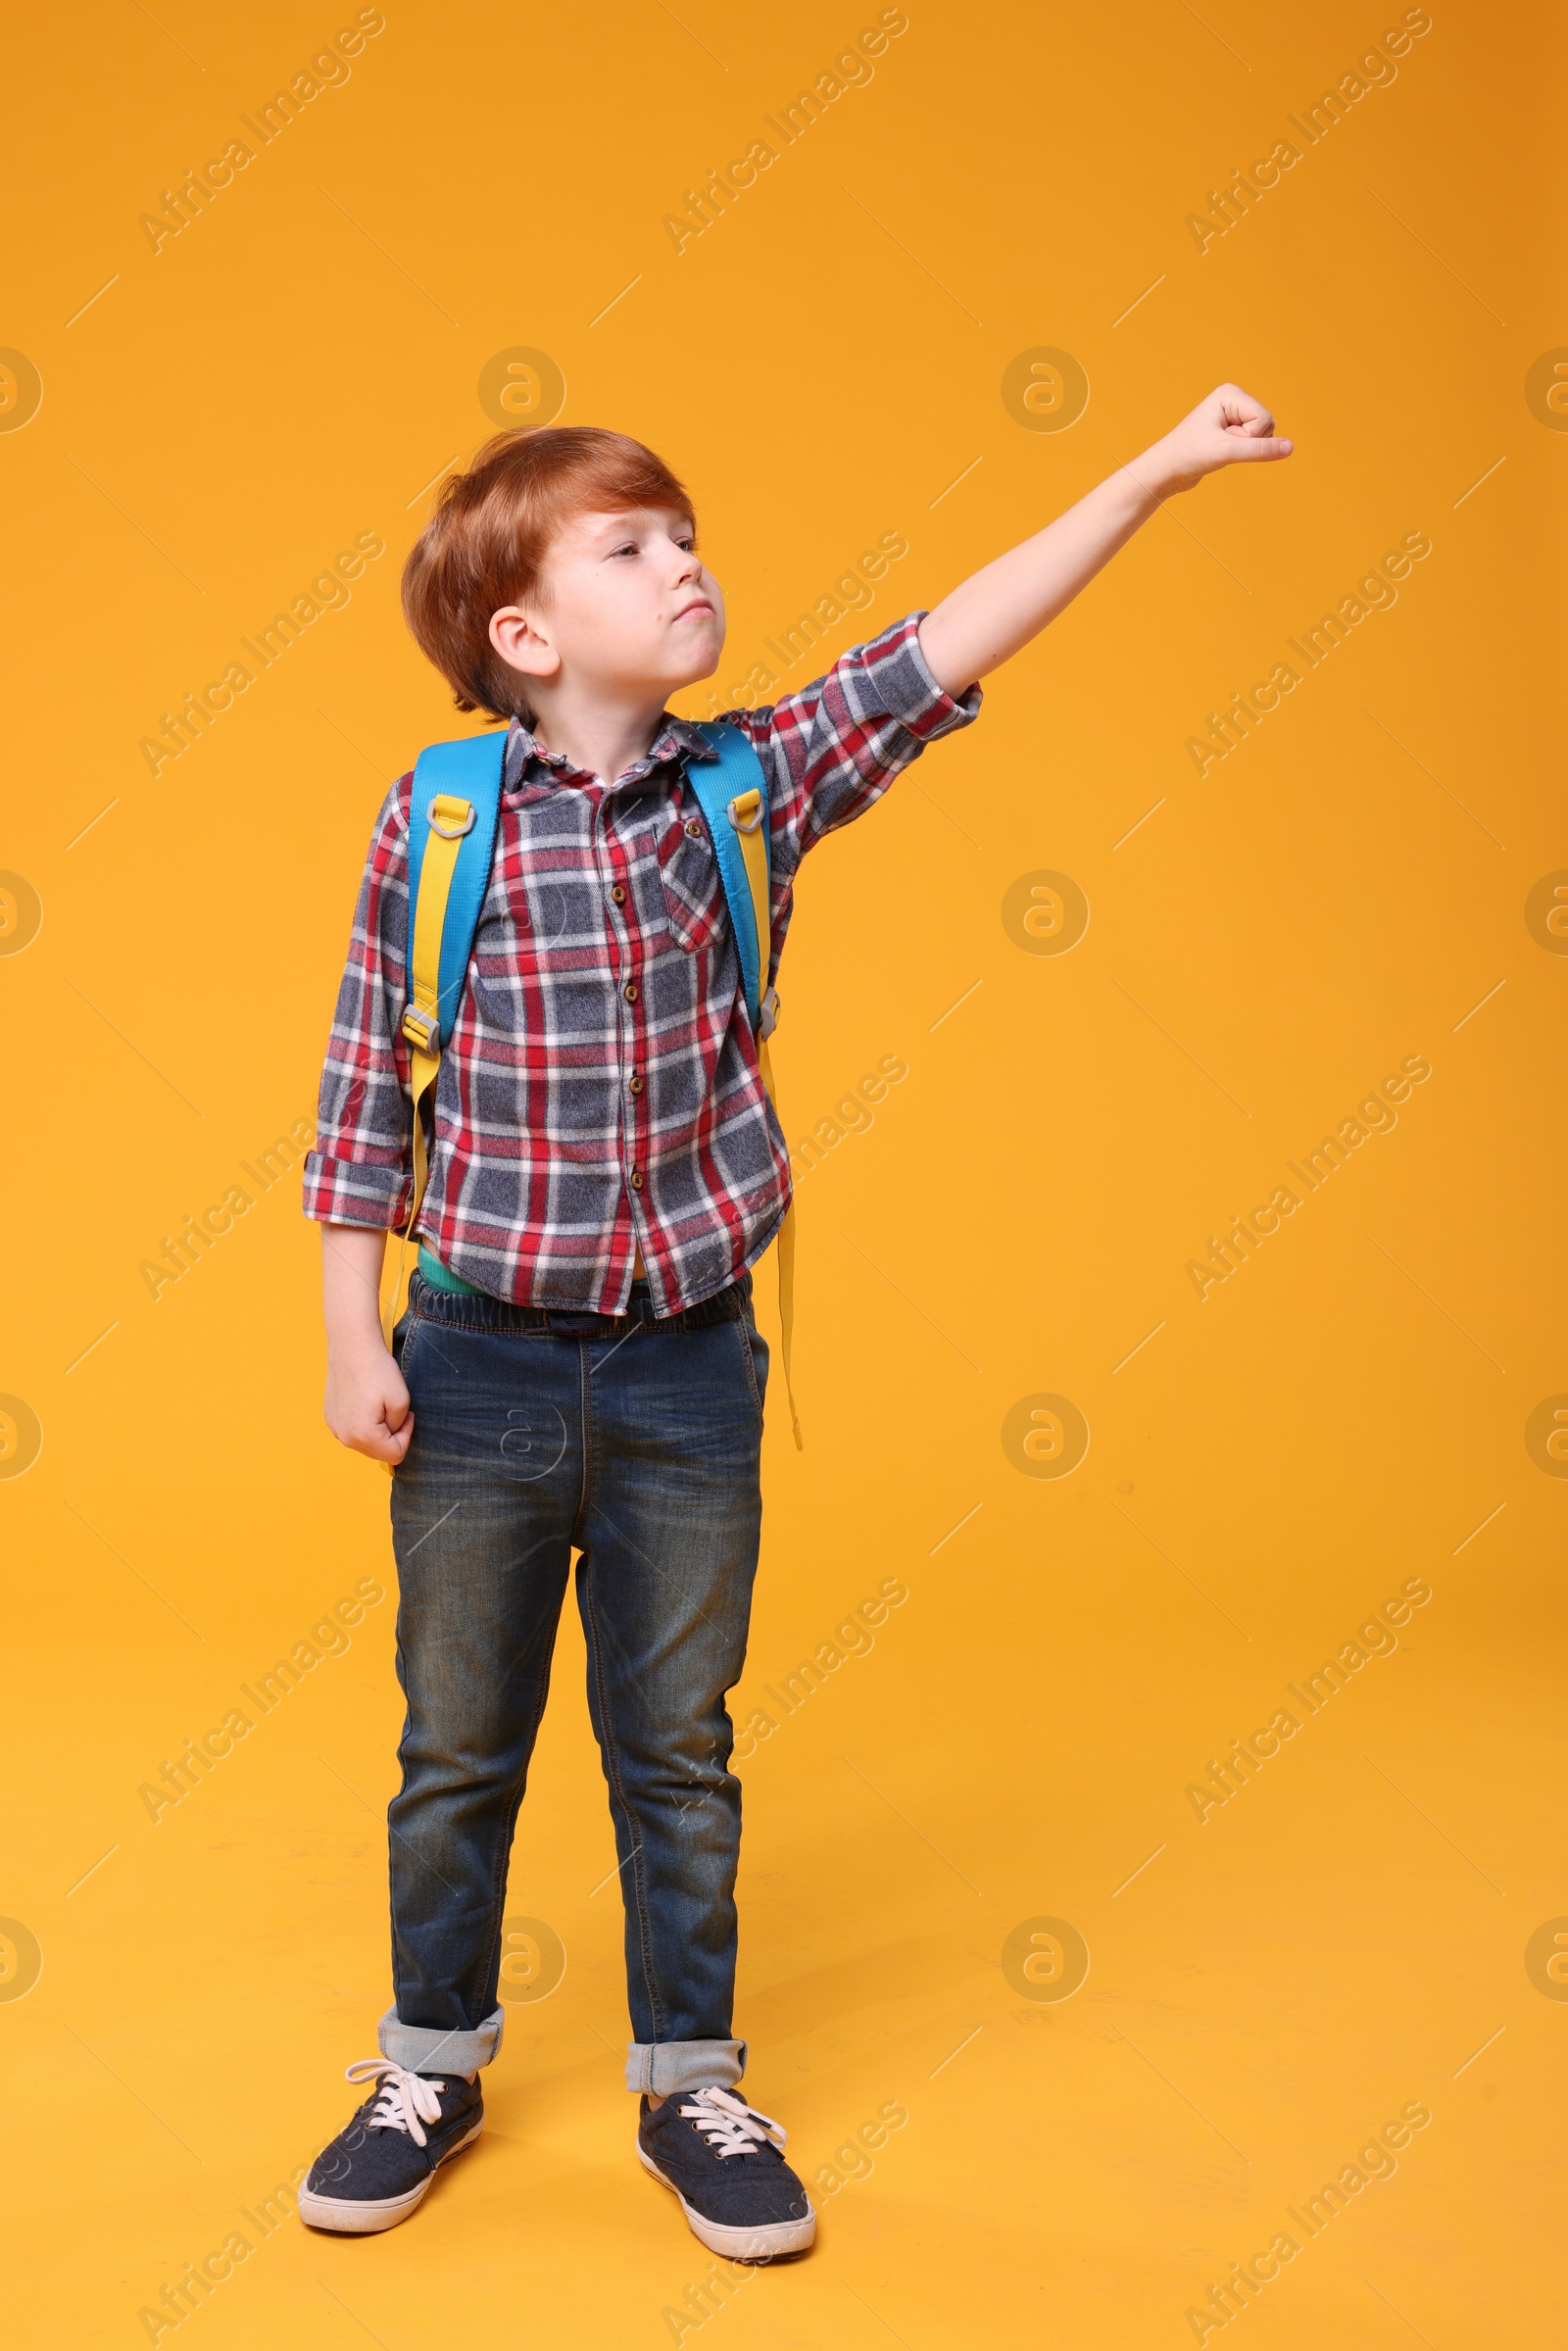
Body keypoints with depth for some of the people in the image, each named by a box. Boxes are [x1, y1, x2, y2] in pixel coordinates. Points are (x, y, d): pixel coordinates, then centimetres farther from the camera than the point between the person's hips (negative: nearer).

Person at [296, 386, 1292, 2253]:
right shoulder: (436, 819, -7)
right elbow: (366, 1090, -3)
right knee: (456, 1749, 14)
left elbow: (945, 648, -6)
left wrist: (1155, 470, -10)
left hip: (685, 1365, 2)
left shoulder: (750, 787, -2)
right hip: (479, 1363, -1)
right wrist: (354, 1338, -4)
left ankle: (687, 2086, 31)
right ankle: (432, 2071, 34)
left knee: (679, 1751, 13)